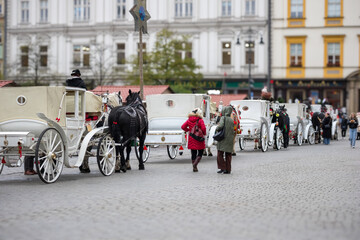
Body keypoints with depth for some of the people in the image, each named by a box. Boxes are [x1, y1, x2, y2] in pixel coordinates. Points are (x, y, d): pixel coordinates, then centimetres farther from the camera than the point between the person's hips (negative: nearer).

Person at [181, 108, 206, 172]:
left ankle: (194, 168, 13)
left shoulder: (189, 120, 3)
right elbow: (203, 128, -19)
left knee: (193, 153, 11)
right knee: (200, 153, 6)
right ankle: (195, 164, -15)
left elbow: (183, 127, 1)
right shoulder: (200, 120, -11)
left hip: (191, 139, 4)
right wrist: (204, 133, -1)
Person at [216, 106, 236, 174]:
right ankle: (228, 169, 5)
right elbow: (233, 131, 10)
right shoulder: (231, 120, 10)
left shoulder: (223, 118, -6)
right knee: (228, 155, 7)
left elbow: (221, 125, -21)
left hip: (223, 139, -5)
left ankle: (223, 168, -6)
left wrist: (217, 129, -3)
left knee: (220, 154, 1)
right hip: (230, 140, 5)